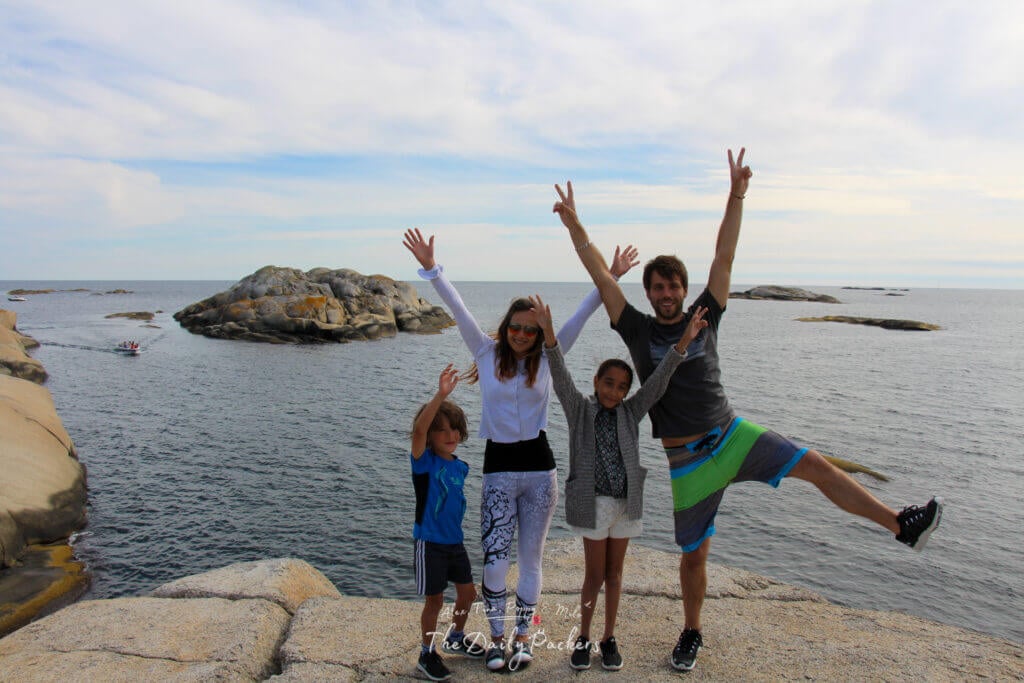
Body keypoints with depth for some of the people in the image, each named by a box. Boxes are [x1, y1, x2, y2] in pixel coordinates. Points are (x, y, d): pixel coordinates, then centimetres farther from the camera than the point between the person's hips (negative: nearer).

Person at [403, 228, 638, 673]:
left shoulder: (547, 358, 2)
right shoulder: (487, 353, 0)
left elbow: (581, 315, -1)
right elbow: (458, 309, -8)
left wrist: (610, 277, -5)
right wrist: (430, 269, -15)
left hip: (539, 467, 1)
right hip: (498, 469, -1)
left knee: (531, 560, 12)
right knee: (495, 561, -4)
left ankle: (523, 636, 31)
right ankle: (497, 637, 21)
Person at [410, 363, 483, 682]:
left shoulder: (460, 466, 3)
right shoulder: (424, 461, -16)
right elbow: (419, 430, -37)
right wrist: (440, 395, -47)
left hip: (455, 541, 7)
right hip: (430, 543, -6)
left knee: (468, 593, 17)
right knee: (434, 600, 4)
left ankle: (456, 637, 42)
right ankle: (427, 654, 25)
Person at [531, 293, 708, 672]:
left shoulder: (631, 412, 2)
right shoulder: (580, 409, -5)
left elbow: (659, 379, -6)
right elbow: (561, 376, -19)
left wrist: (685, 340, -16)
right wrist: (548, 333, -33)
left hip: (626, 502, 3)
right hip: (593, 502, -3)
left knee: (614, 573, 15)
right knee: (594, 574, 8)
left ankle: (609, 638, 31)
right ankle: (583, 637, 27)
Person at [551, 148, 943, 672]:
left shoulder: (703, 317, 2)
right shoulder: (638, 331, -3)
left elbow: (724, 258, -3)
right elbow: (601, 276, -9)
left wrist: (736, 197, -9)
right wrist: (574, 225, -15)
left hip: (732, 435, 2)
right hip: (685, 459, -2)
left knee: (813, 465, -11)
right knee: (694, 554, 9)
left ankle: (902, 526, 2)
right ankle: (691, 634, 31)